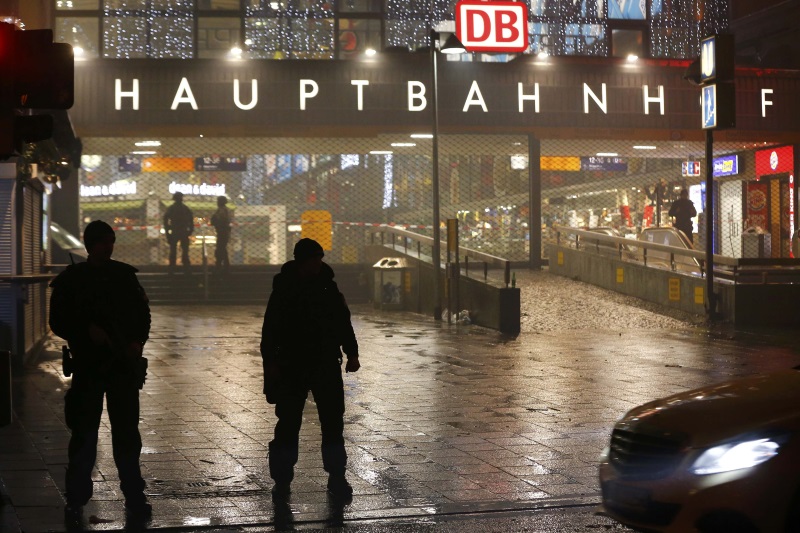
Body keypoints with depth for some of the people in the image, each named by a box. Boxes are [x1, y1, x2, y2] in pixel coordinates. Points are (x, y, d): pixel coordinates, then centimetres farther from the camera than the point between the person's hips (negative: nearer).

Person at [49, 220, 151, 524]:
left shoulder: (125, 275, 6)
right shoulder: (71, 279, 0)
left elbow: (142, 313, 11)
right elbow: (58, 322, 0)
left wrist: (138, 341, -5)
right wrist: (87, 329, -15)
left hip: (124, 364, 2)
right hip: (88, 365, -2)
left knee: (127, 432, 5)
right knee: (84, 433, 2)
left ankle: (134, 497, 14)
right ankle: (76, 499, 10)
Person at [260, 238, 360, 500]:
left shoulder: (328, 286, 4)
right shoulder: (283, 289, -4)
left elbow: (343, 321, 11)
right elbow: (270, 328, -5)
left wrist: (351, 353, 5)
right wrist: (270, 360, -13)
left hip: (326, 366, 3)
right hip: (292, 368, -2)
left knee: (333, 422, 3)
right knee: (288, 424, 0)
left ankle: (336, 478, 11)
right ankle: (282, 480, 9)